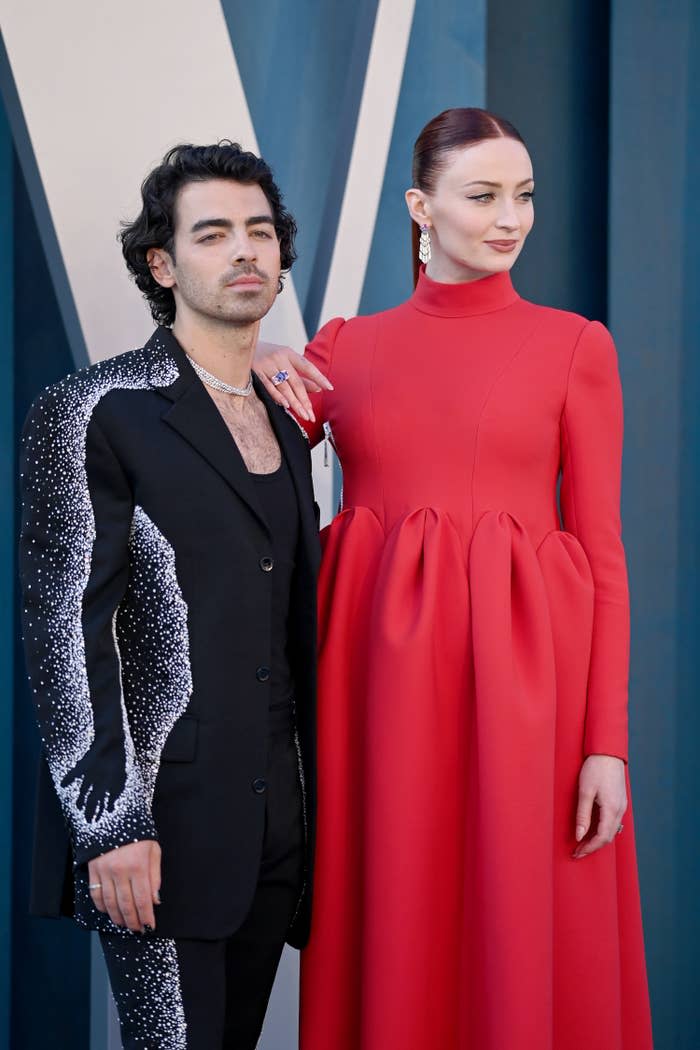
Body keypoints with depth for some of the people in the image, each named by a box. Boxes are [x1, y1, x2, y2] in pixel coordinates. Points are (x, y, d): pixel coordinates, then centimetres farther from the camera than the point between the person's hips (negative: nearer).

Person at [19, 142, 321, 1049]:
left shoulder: (285, 427, 16)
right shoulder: (92, 415, -5)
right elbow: (65, 632, -11)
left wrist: (317, 802, 16)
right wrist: (110, 827, -17)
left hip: (277, 827, 6)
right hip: (161, 828, -6)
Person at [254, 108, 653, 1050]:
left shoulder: (575, 347, 5)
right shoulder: (345, 346, 11)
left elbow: (602, 550, 0)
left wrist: (608, 744, -7)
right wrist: (254, 379, -9)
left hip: (523, 671, -2)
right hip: (382, 675, 2)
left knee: (525, 944, 2)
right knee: (392, 942, 7)